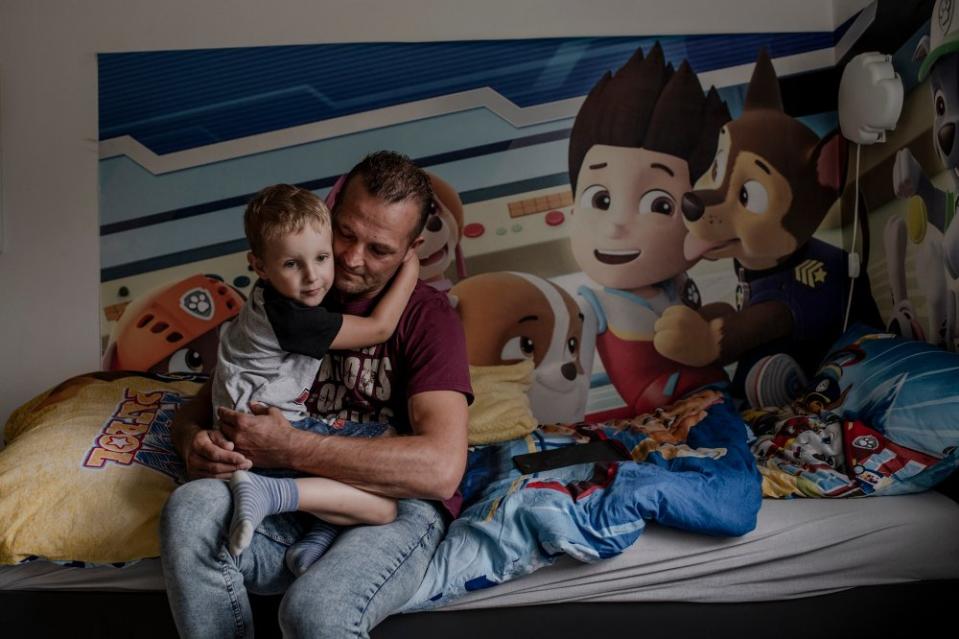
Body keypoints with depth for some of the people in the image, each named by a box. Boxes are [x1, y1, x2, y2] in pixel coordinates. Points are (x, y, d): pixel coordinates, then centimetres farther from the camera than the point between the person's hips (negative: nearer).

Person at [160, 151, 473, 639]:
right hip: (296, 506, 5)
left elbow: (441, 469, -18)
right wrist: (194, 441, -8)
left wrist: (289, 448, -18)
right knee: (190, 508, -27)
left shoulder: (428, 317, -4)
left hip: (395, 508, -4)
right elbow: (202, 404, 18)